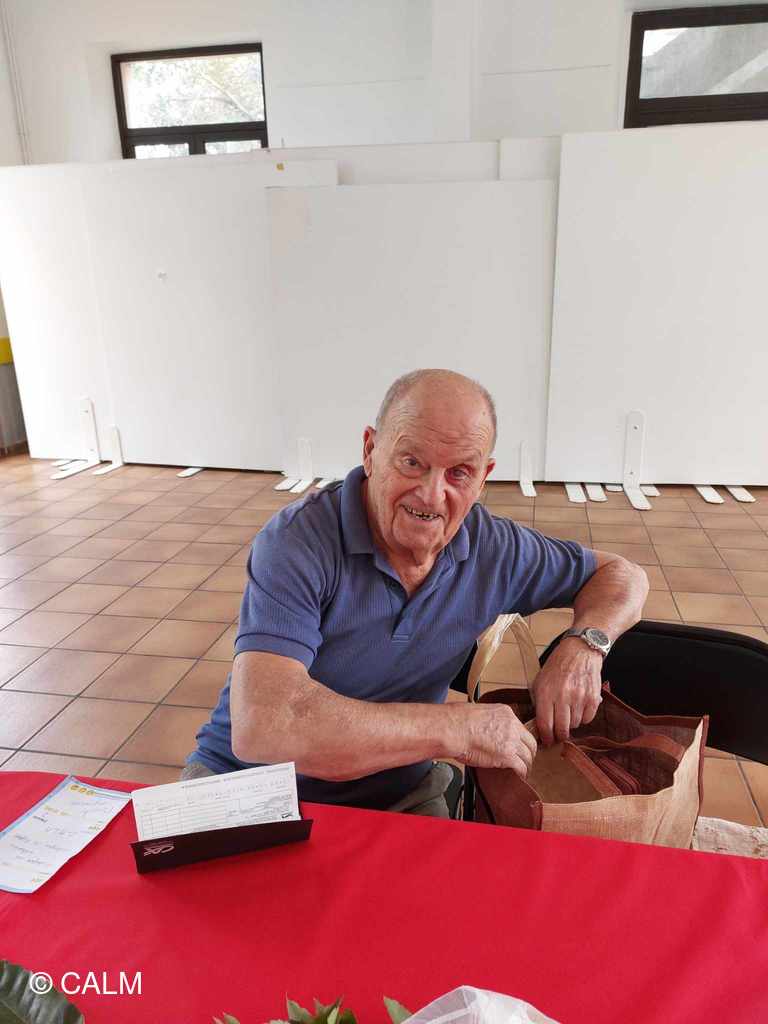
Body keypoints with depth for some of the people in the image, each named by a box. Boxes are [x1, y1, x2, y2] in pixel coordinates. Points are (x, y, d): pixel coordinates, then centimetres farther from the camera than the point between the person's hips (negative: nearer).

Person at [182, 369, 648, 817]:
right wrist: (459, 729, -30)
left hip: (399, 795, 6)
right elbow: (261, 726, -35)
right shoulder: (299, 541, -24)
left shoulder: (491, 547, -7)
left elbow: (623, 575, 8)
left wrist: (583, 645, -15)